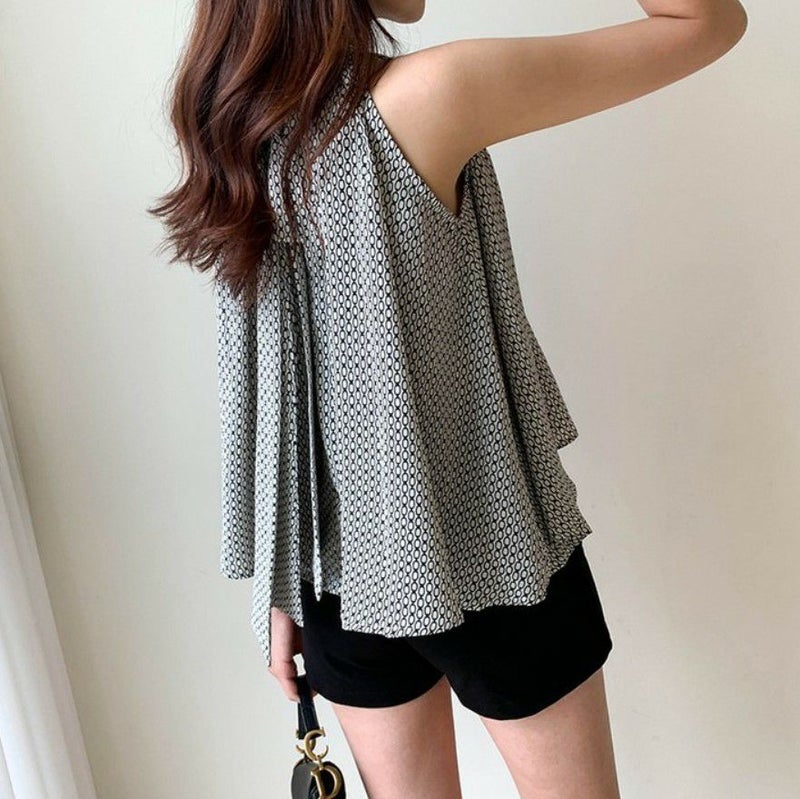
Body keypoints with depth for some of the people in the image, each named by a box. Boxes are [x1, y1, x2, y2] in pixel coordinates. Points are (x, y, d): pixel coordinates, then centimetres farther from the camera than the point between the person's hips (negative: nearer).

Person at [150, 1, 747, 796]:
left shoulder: (234, 134, 1)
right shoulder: (425, 96, -19)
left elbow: (266, 380, 4)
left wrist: (283, 590, 11)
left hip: (338, 567, 6)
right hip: (484, 550, -6)